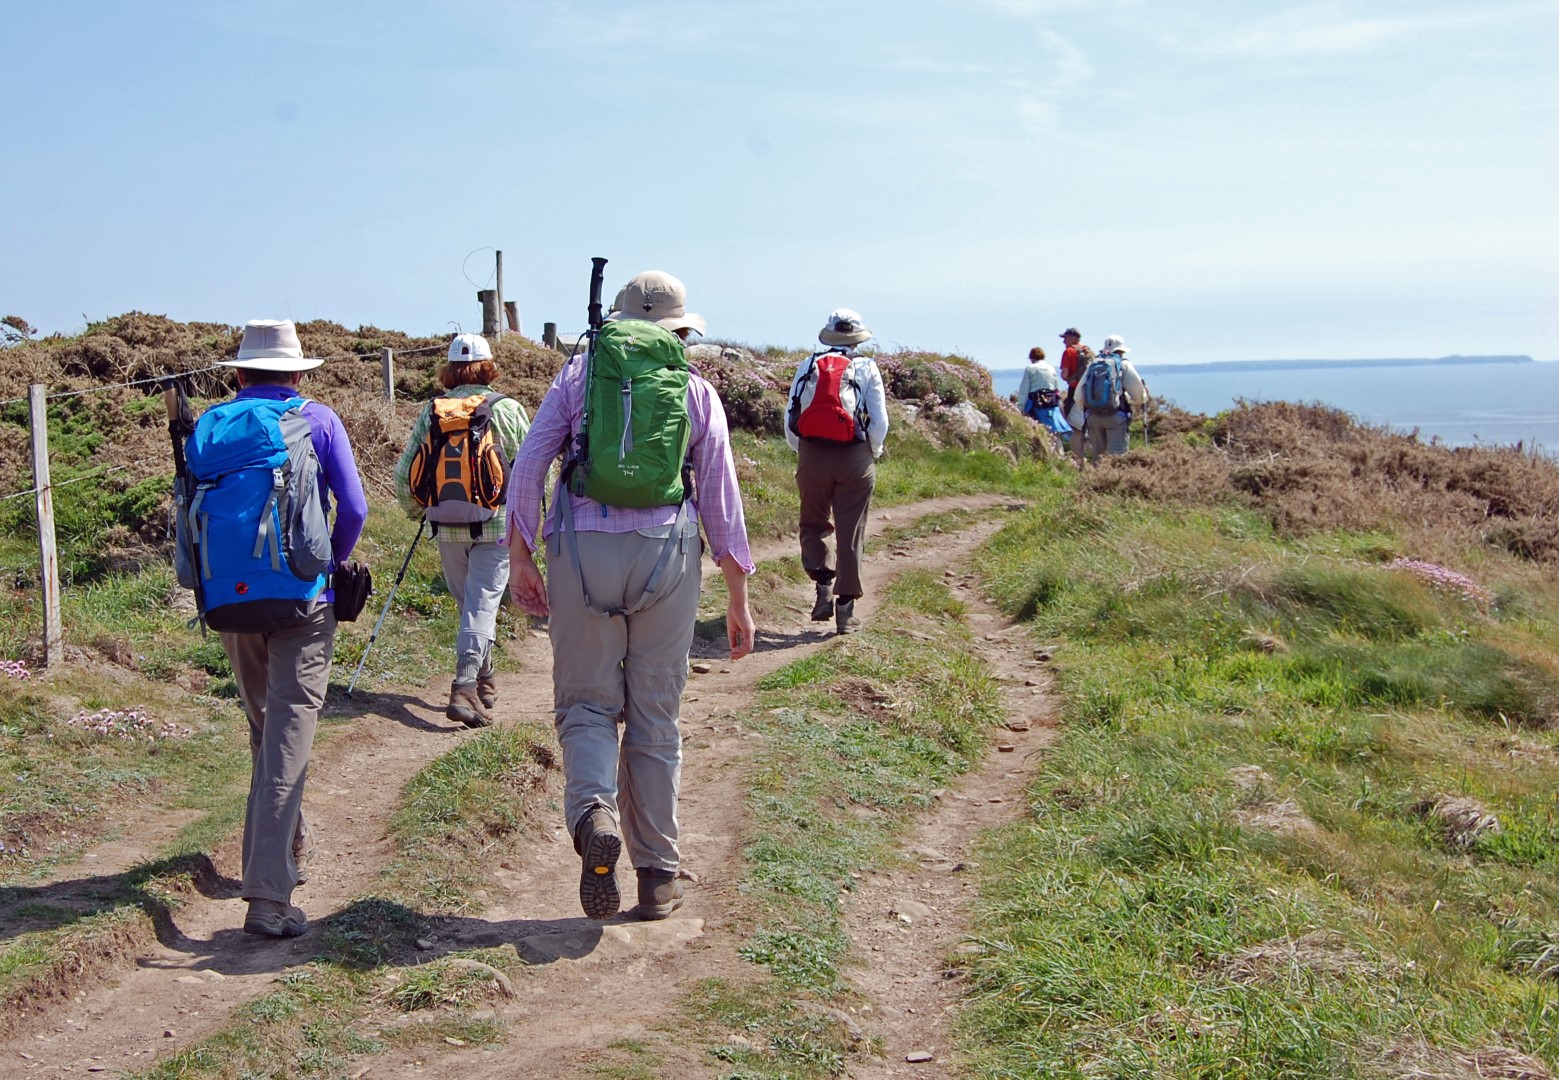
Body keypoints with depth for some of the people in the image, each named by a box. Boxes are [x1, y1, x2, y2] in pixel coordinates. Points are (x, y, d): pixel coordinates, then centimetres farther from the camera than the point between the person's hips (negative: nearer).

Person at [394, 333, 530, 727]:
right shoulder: (508, 410, -4)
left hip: (446, 528, 3)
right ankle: (465, 687, -15)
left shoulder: (430, 412, 4)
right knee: (482, 603, -2)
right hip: (494, 526, -3)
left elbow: (403, 475, 4)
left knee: (468, 602, 18)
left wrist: (416, 511, 22)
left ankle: (484, 681, 30)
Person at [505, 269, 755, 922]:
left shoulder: (578, 376, 10)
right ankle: (658, 875, 15)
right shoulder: (698, 392, 11)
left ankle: (592, 810, -21)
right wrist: (738, 599, 12)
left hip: (581, 551, -1)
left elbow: (528, 464, 0)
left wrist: (519, 559, 3)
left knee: (586, 702, 9)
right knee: (655, 717, 9)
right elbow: (723, 501, 8)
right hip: (667, 553, 1)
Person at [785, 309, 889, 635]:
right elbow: (879, 422, 1)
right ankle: (845, 609, 7)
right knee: (851, 534, 5)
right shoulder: (866, 368, 4)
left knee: (813, 525, 18)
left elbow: (791, 419, 5)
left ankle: (823, 585, 3)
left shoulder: (807, 366, 7)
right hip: (854, 460, -1)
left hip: (812, 456, 1)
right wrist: (872, 455, 18)